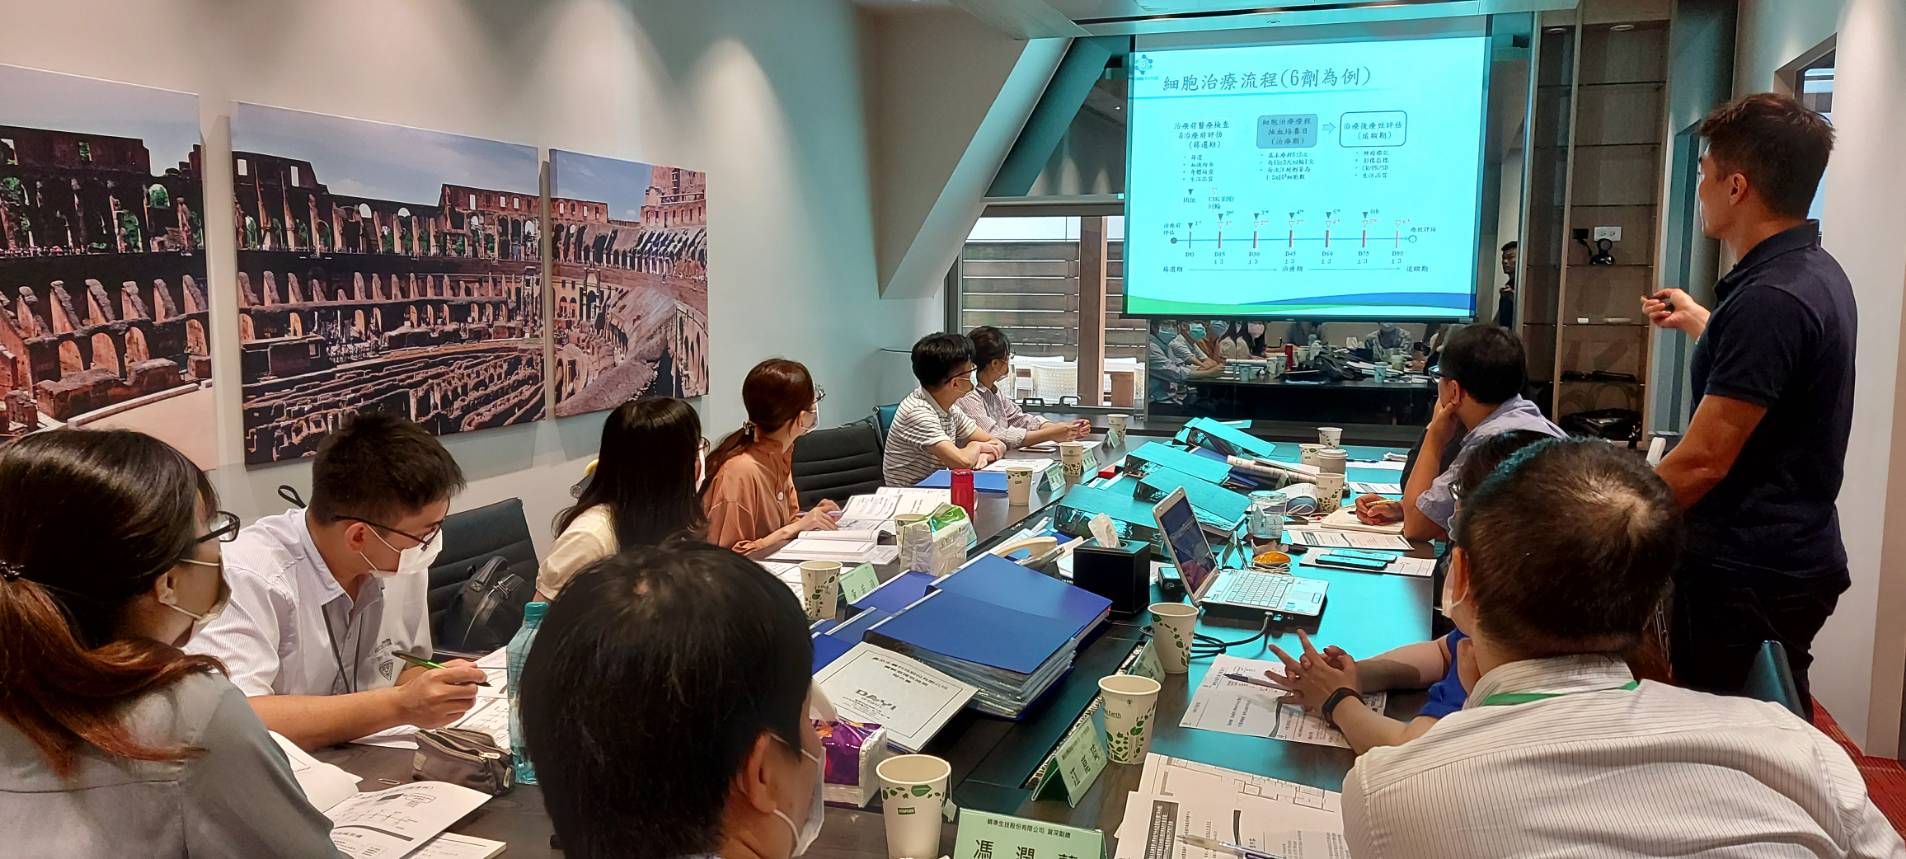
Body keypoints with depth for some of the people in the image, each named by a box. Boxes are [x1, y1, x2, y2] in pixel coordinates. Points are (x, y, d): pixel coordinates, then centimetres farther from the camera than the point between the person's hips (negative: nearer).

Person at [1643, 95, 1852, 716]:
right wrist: (1698, 322, 43)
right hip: (1796, 555, 10)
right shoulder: (1816, 273, 9)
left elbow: (1702, 461, -25)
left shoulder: (1768, 298, -24)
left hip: (1746, 573, -10)